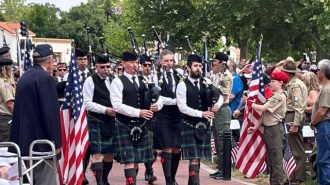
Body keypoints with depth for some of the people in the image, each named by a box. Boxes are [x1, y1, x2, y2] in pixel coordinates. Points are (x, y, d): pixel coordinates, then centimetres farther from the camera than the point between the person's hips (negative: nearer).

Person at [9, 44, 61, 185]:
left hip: (25, 139, 9)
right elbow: (51, 113, -18)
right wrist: (57, 142, -14)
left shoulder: (24, 77, 12)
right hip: (42, 140, -9)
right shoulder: (45, 78, -14)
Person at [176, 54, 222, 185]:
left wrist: (217, 105, -11)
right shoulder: (182, 85, -7)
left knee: (199, 156, 10)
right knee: (194, 158, -9)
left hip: (204, 125, 5)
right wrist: (201, 113, -19)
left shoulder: (206, 83, 8)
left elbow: (220, 96, 12)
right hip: (190, 126, -5)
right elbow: (182, 107, -14)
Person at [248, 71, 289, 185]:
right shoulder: (274, 96, 18)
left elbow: (263, 108, -19)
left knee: (276, 158, -6)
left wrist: (250, 103, -7)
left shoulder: (280, 96, -13)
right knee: (270, 157, 14)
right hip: (268, 127, 10)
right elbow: (265, 114, 16)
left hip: (274, 128, -10)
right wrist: (256, 127, 10)